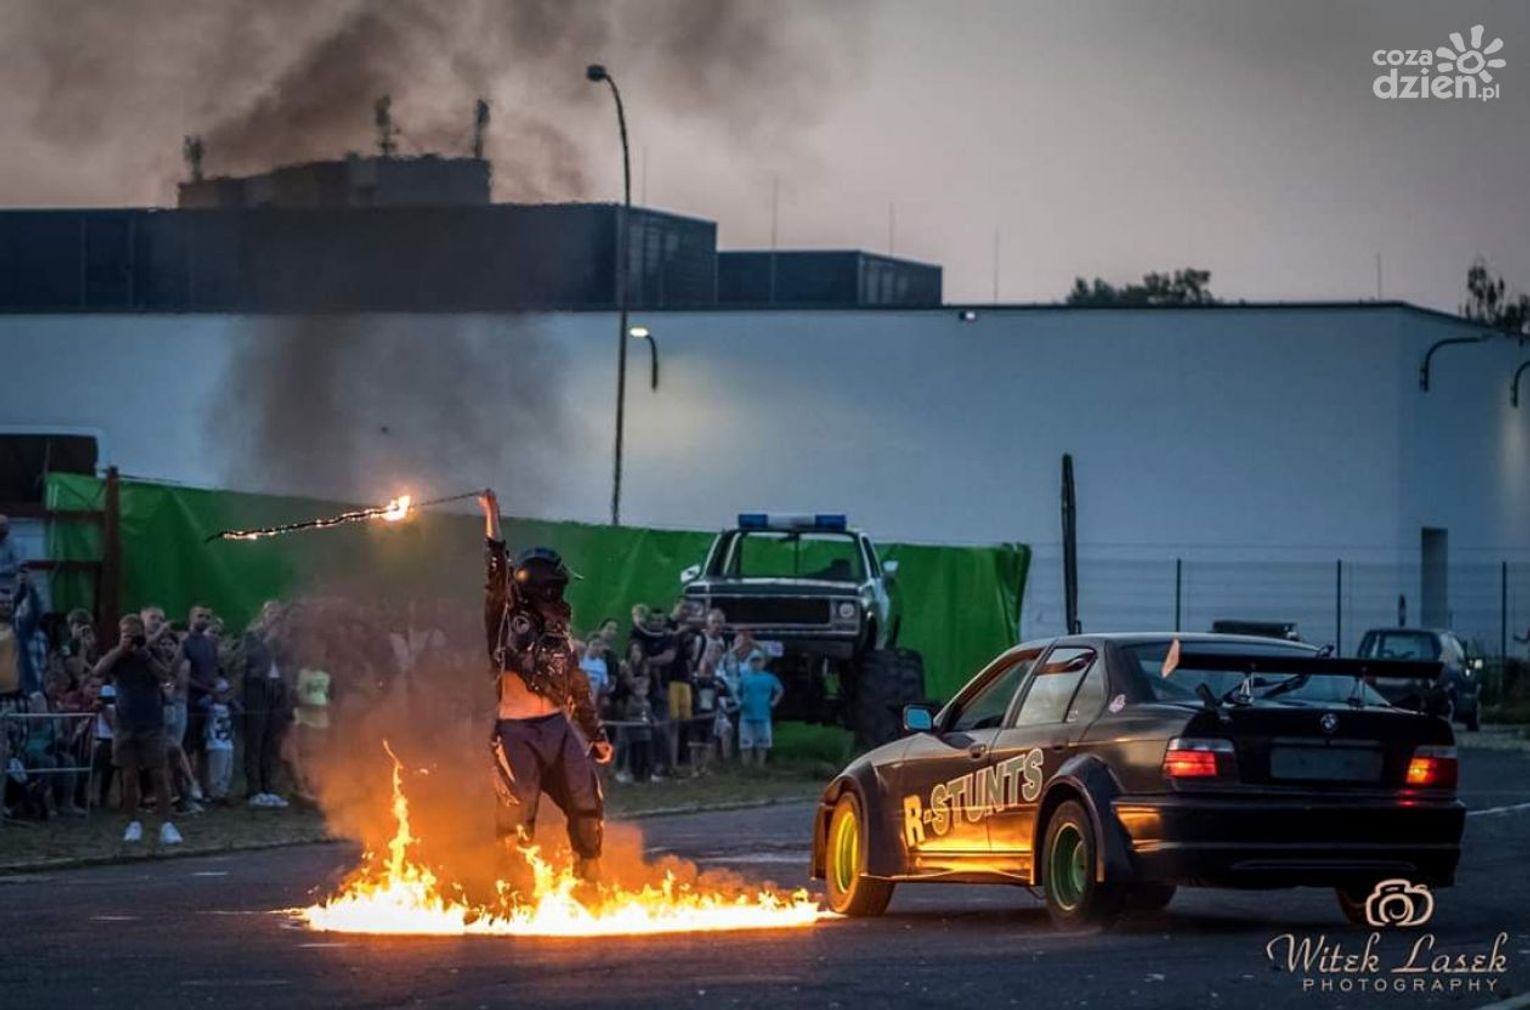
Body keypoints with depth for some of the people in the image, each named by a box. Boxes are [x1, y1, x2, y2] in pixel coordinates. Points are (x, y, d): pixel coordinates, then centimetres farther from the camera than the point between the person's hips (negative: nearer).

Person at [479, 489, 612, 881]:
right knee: (517, 815, -6)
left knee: (588, 806, 4)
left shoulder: (558, 631, 17)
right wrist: (492, 518, -18)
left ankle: (589, 876, 19)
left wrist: (596, 734, 21)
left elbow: (578, 686, 22)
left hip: (558, 727, 6)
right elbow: (496, 574, -12)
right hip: (515, 730, -6)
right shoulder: (506, 620, 1)